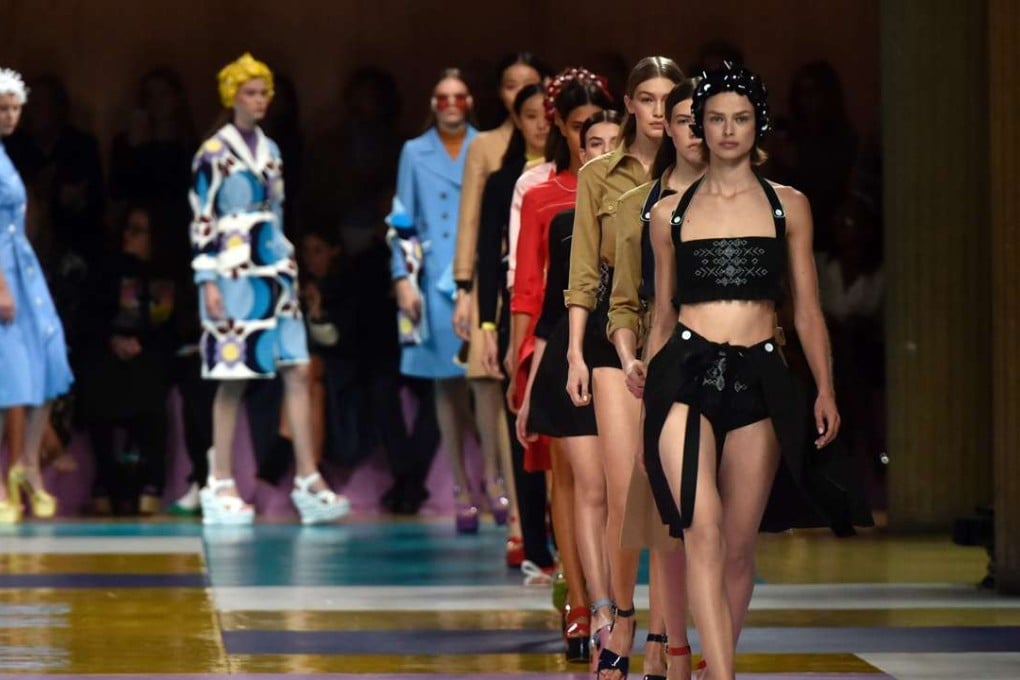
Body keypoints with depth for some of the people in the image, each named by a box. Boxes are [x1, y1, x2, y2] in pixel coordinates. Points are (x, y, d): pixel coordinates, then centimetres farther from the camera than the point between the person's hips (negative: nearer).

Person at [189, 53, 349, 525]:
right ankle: (220, 486, 1)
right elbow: (202, 223, -8)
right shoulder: (214, 154, -5)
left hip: (275, 272, 7)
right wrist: (208, 283, -14)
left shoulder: (270, 151, 15)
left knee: (298, 371, -1)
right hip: (234, 274, -7)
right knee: (233, 379, -5)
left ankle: (307, 480, 0)